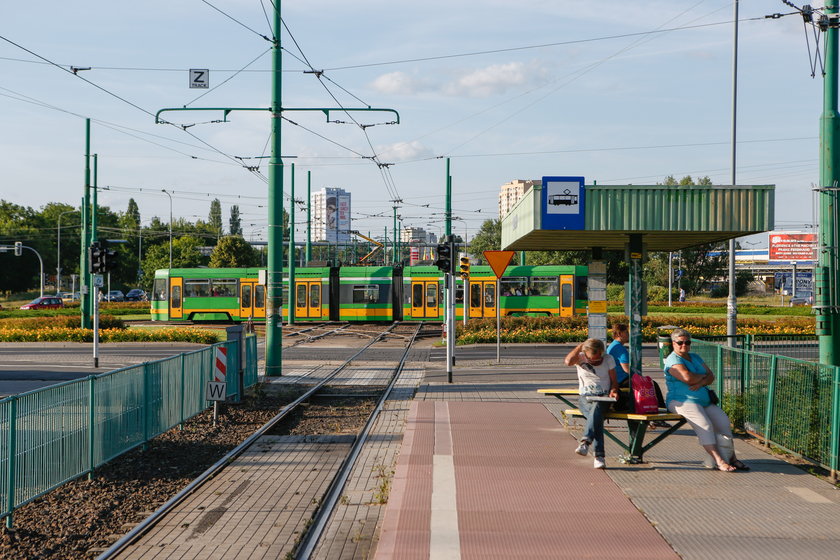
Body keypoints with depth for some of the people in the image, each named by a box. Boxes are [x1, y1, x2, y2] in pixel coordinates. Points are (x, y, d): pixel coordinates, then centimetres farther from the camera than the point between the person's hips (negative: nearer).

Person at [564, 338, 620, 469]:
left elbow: (614, 381, 8)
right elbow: (568, 361, -22)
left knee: (596, 406, -38)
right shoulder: (580, 358, 2)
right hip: (585, 397, 0)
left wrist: (613, 391, -14)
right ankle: (599, 456, -44)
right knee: (597, 416, -35)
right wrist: (580, 345, -11)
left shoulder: (608, 359, 7)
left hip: (604, 397, 0)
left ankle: (585, 442, -53)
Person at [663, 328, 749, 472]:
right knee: (705, 425, -29)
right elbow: (688, 378, -23)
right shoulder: (673, 360, -7)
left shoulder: (695, 357, 20)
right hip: (682, 401, -8)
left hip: (704, 401, 8)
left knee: (723, 420, -13)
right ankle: (719, 461, -30)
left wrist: (701, 382, -12)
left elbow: (711, 376, 11)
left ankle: (732, 457, -9)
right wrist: (703, 375, -2)